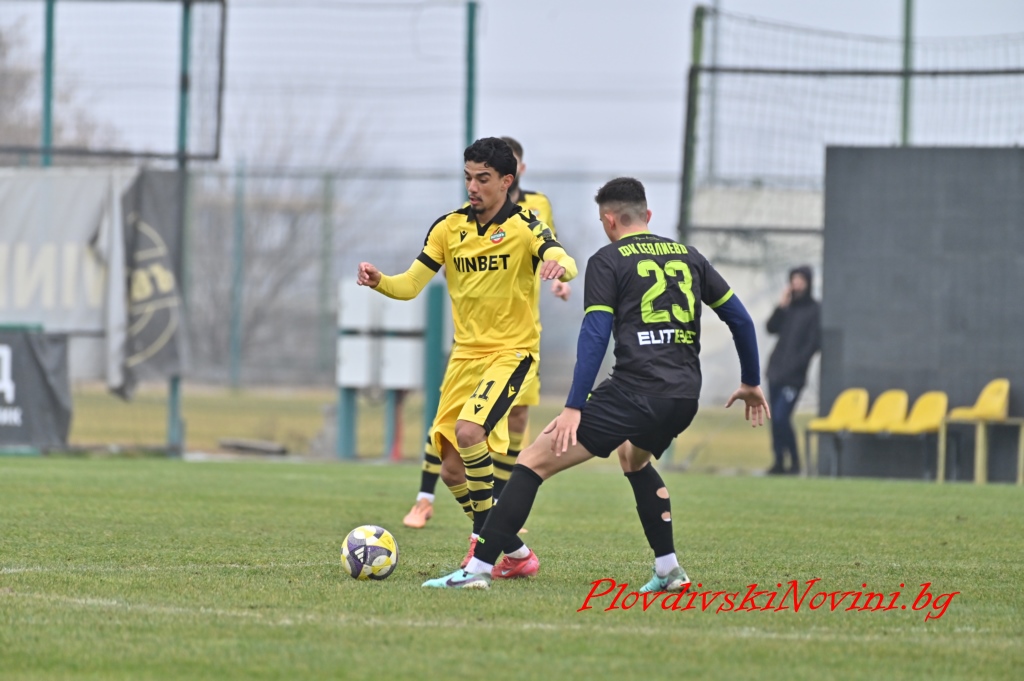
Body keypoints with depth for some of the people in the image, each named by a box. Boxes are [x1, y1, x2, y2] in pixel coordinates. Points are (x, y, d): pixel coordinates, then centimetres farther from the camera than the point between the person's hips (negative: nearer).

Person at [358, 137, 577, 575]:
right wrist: (379, 281, -19)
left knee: (469, 430, -29)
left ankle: (485, 538, -14)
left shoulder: (523, 228, -10)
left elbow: (563, 262, -29)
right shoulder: (449, 228, 3)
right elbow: (410, 286, 2)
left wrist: (559, 267, -53)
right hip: (465, 353, 6)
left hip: (510, 351, -6)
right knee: (452, 470, 2)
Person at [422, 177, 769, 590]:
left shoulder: (608, 261, 3)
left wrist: (574, 407, -11)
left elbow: (594, 335, -8)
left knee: (535, 461, -3)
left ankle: (479, 567, -13)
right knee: (634, 459, 37)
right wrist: (751, 384, 34)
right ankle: (668, 570, 29)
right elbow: (739, 317, 22)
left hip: (633, 392, -6)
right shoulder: (688, 257, 19)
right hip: (684, 398, 6)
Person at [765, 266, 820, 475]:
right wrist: (781, 307, -5)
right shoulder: (788, 307, 14)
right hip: (776, 370, 6)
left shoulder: (815, 311, -4)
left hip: (793, 376, -6)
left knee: (781, 418, -14)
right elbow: (771, 328, 8)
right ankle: (779, 461, 12)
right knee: (776, 419, 5)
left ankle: (794, 462, -3)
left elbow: (814, 344, -9)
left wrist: (794, 366, -14)